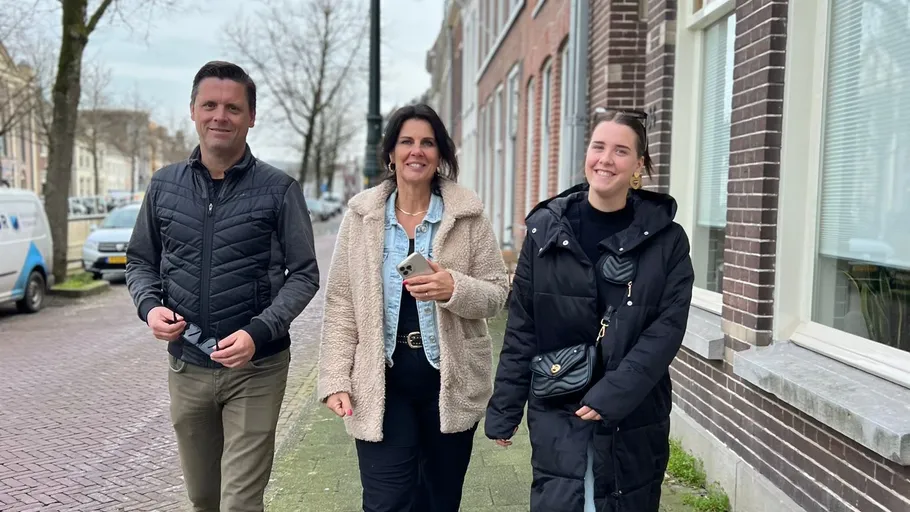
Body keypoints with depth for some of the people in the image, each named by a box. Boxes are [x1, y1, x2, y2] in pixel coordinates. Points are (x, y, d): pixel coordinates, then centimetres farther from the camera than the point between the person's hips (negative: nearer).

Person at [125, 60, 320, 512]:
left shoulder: (278, 190, -7)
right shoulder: (164, 185, 4)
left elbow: (303, 274, -6)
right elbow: (140, 261, 13)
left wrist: (258, 332, -20)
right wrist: (150, 305, -8)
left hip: (255, 370, -4)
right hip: (186, 366, 4)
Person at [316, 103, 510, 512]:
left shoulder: (468, 216, -3)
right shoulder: (361, 216, 0)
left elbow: (498, 295, -2)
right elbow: (341, 303, 1)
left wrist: (454, 289, -22)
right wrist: (335, 378, -5)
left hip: (451, 382, 1)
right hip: (382, 384, 0)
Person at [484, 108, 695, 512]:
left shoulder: (666, 239, -3)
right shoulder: (547, 228, -1)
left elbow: (667, 328, -8)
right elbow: (521, 329, 2)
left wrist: (613, 395, -18)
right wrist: (504, 411, 2)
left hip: (634, 417, 0)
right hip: (557, 413, 0)